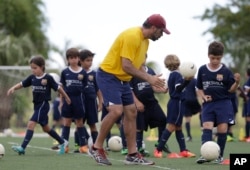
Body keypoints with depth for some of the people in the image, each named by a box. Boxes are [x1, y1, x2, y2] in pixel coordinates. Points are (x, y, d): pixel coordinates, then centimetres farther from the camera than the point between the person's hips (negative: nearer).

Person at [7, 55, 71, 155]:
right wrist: (13, 88, -15)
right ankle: (62, 143, 35)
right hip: (37, 105, 8)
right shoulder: (32, 78, 4)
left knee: (31, 124, -18)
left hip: (43, 105, -8)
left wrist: (66, 98, 9)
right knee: (46, 128, 18)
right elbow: (22, 84, 5)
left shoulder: (48, 78, -12)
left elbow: (58, 88, -2)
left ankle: (22, 148, -22)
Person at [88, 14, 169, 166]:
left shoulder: (145, 41, 9)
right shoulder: (132, 36, -22)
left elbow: (137, 66, 15)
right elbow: (126, 66, -25)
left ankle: (133, 155, 10)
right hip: (108, 76, -10)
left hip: (123, 79, 10)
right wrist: (148, 78, -22)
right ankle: (96, 148, -6)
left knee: (131, 113, 6)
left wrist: (152, 80, -1)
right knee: (116, 111, -21)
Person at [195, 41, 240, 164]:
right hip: (208, 104, 2)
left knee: (222, 129, -5)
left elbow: (231, 89, 0)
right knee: (207, 127, -12)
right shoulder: (202, 70, 4)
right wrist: (203, 96, -5)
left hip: (223, 103, -1)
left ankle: (219, 155, 6)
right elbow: (199, 88, 13)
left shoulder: (226, 71, -2)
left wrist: (237, 82, -19)